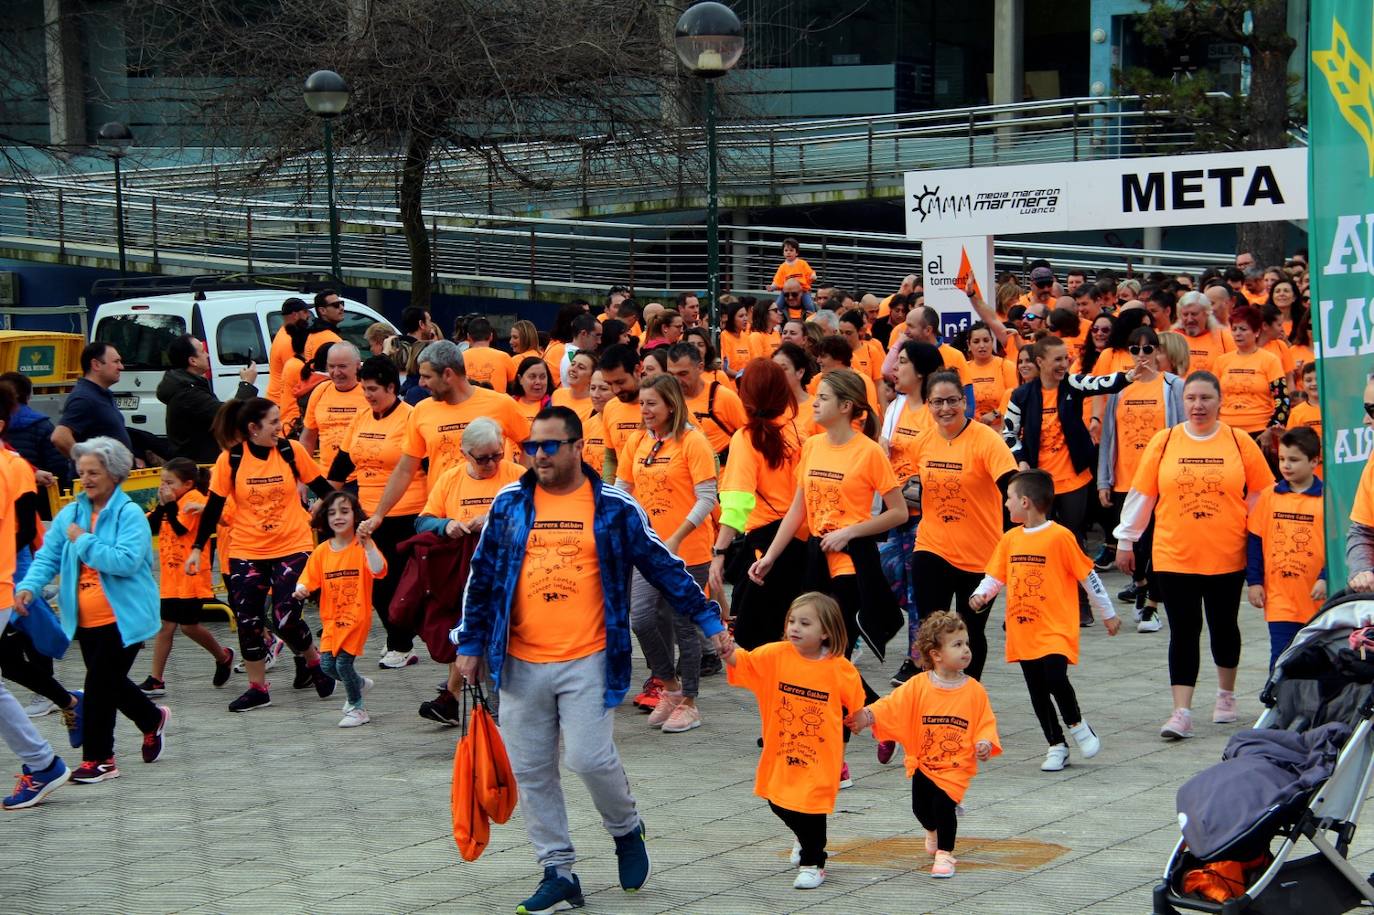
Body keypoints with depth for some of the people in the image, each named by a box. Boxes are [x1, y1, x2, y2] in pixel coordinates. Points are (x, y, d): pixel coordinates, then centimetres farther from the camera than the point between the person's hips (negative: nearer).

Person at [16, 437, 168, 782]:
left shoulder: (130, 514, -12)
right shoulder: (69, 515, 6)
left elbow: (126, 561, -24)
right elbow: (48, 557, 3)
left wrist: (83, 541, -19)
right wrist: (29, 586, -15)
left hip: (122, 618, -6)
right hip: (87, 621, 6)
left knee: (99, 684, -6)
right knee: (109, 683, 17)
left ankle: (97, 759, 5)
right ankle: (153, 720, 43)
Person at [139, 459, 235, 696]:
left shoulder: (194, 498, -12)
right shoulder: (171, 501, 13)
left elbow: (181, 529, -21)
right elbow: (150, 527, 5)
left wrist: (170, 504, -15)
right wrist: (162, 505, -4)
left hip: (190, 576, -8)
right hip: (170, 577, 8)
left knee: (189, 625, -1)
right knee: (165, 626, 4)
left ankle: (223, 657, 25)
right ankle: (156, 680, 4)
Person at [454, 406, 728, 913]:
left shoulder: (613, 507, 0)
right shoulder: (510, 504, 6)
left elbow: (664, 567, 5)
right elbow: (482, 577, 12)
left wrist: (708, 619, 2)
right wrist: (469, 644, 10)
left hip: (587, 661, -3)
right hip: (520, 663, 3)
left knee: (590, 758, -12)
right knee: (531, 773, 5)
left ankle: (626, 829, 19)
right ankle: (558, 873, 17)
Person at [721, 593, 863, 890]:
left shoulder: (840, 669, -11)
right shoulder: (776, 655, -8)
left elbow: (857, 705, 5)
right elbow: (743, 663, -20)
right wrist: (728, 653, -36)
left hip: (820, 754, -4)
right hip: (781, 750, 4)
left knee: (810, 806, -2)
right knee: (779, 803, 17)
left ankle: (813, 864, 21)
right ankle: (806, 840, 48)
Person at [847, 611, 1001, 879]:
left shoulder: (974, 690, -4)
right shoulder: (917, 687, -7)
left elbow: (986, 722, 2)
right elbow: (892, 706, -12)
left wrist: (985, 742, -17)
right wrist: (866, 716, -28)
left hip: (957, 766, -1)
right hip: (922, 762, 1)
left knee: (943, 803, -18)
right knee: (921, 807, 3)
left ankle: (945, 853, 3)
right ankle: (934, 830, 42)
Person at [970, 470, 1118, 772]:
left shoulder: (1060, 536, -9)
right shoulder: (1010, 539, 8)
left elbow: (1088, 576, -3)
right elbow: (995, 576, 12)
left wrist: (1108, 614, 3)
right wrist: (981, 594, -10)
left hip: (1055, 630, -6)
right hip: (1023, 632, 6)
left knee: (1055, 678, -22)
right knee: (1037, 691, 8)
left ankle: (1077, 725, 5)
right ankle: (1056, 746, 21)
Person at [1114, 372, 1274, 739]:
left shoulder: (1240, 443, -2)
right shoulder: (1163, 441, -1)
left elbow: (1262, 496, 5)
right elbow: (1141, 493, 4)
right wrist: (1125, 540, 8)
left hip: (1227, 557, 0)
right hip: (1174, 557, 0)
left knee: (1223, 627, 14)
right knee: (1183, 633, -2)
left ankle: (1226, 695, 35)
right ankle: (1181, 712, -1)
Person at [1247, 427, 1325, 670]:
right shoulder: (1269, 496, 2)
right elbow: (1255, 541, 6)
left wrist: (1325, 579, -13)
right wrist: (1254, 582, 2)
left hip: (1316, 597, -1)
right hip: (1279, 598, 1)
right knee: (1281, 659, -4)